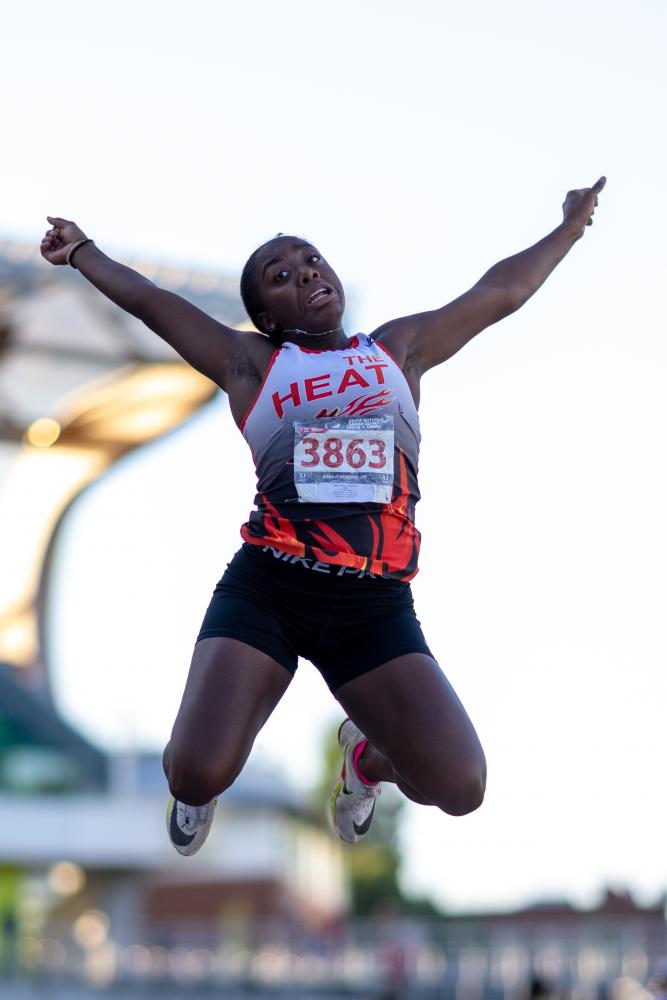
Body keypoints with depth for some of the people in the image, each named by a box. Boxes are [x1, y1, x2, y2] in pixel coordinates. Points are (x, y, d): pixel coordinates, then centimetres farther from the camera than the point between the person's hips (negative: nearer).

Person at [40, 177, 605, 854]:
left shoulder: (401, 348, 19)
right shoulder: (250, 363, 13)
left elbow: (502, 291, 27)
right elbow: (147, 302, 18)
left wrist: (569, 228, 34)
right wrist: (81, 251, 25)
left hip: (375, 607, 2)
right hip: (266, 589, -2)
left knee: (459, 788, -15)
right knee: (196, 773, -20)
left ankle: (366, 755, 24)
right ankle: (194, 793, 23)